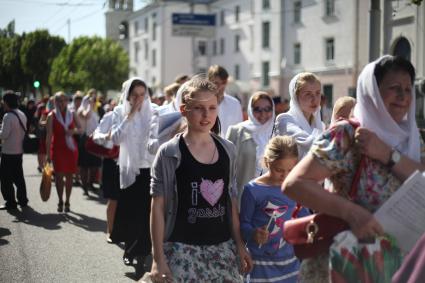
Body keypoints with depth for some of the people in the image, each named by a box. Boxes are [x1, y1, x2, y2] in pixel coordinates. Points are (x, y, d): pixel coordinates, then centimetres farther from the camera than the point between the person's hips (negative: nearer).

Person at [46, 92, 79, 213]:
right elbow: (49, 135, -6)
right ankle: (60, 201, 5)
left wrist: (74, 131, -8)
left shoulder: (71, 114, 7)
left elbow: (79, 129, 16)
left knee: (69, 175, 4)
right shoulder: (52, 116, -3)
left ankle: (67, 202, 12)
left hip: (71, 148, 3)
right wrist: (48, 153, -11)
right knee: (59, 175, -4)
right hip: (58, 148, -3)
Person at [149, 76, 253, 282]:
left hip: (222, 248, 4)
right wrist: (158, 258, -9)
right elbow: (158, 207, -6)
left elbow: (231, 201, 12)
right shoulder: (170, 153, -6)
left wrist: (239, 245, 10)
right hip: (182, 250, -3)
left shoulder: (227, 150, 6)